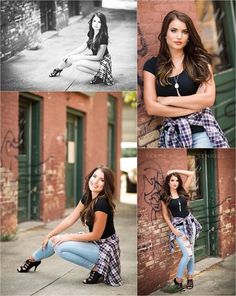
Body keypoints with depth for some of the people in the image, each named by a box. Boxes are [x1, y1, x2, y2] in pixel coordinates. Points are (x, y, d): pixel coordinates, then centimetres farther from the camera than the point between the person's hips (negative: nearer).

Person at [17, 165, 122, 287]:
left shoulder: (102, 203, -26)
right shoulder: (88, 197, 0)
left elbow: (96, 235, -20)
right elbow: (70, 219, 7)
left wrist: (68, 237, -13)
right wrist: (50, 235, 6)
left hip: (105, 248, -8)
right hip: (94, 243, 8)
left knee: (60, 247, -18)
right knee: (54, 240, 7)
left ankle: (96, 268, -8)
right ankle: (32, 260, 35)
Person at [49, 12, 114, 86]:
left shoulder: (103, 37, -25)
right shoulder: (92, 34, -1)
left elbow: (99, 57, -21)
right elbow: (83, 47, 8)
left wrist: (81, 57, -16)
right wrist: (68, 55, 5)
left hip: (102, 62, -8)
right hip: (94, 58, 8)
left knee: (78, 64, -24)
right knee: (71, 58, -2)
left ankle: (99, 75, -11)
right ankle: (58, 69, 23)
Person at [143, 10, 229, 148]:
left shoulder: (200, 61, 3)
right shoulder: (152, 65, 4)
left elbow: (209, 98, -10)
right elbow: (151, 108, -6)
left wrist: (167, 100, -9)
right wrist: (194, 106, -8)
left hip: (202, 130, 0)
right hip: (172, 134, 1)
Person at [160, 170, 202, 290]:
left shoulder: (183, 192, 2)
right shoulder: (164, 197, -4)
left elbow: (191, 174, -1)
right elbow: (165, 215, -1)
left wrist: (174, 171, -2)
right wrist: (173, 229, -9)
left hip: (190, 222, 3)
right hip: (178, 225, -3)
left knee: (191, 253, 8)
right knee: (187, 254, -11)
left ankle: (190, 277, 22)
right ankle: (178, 279, 6)